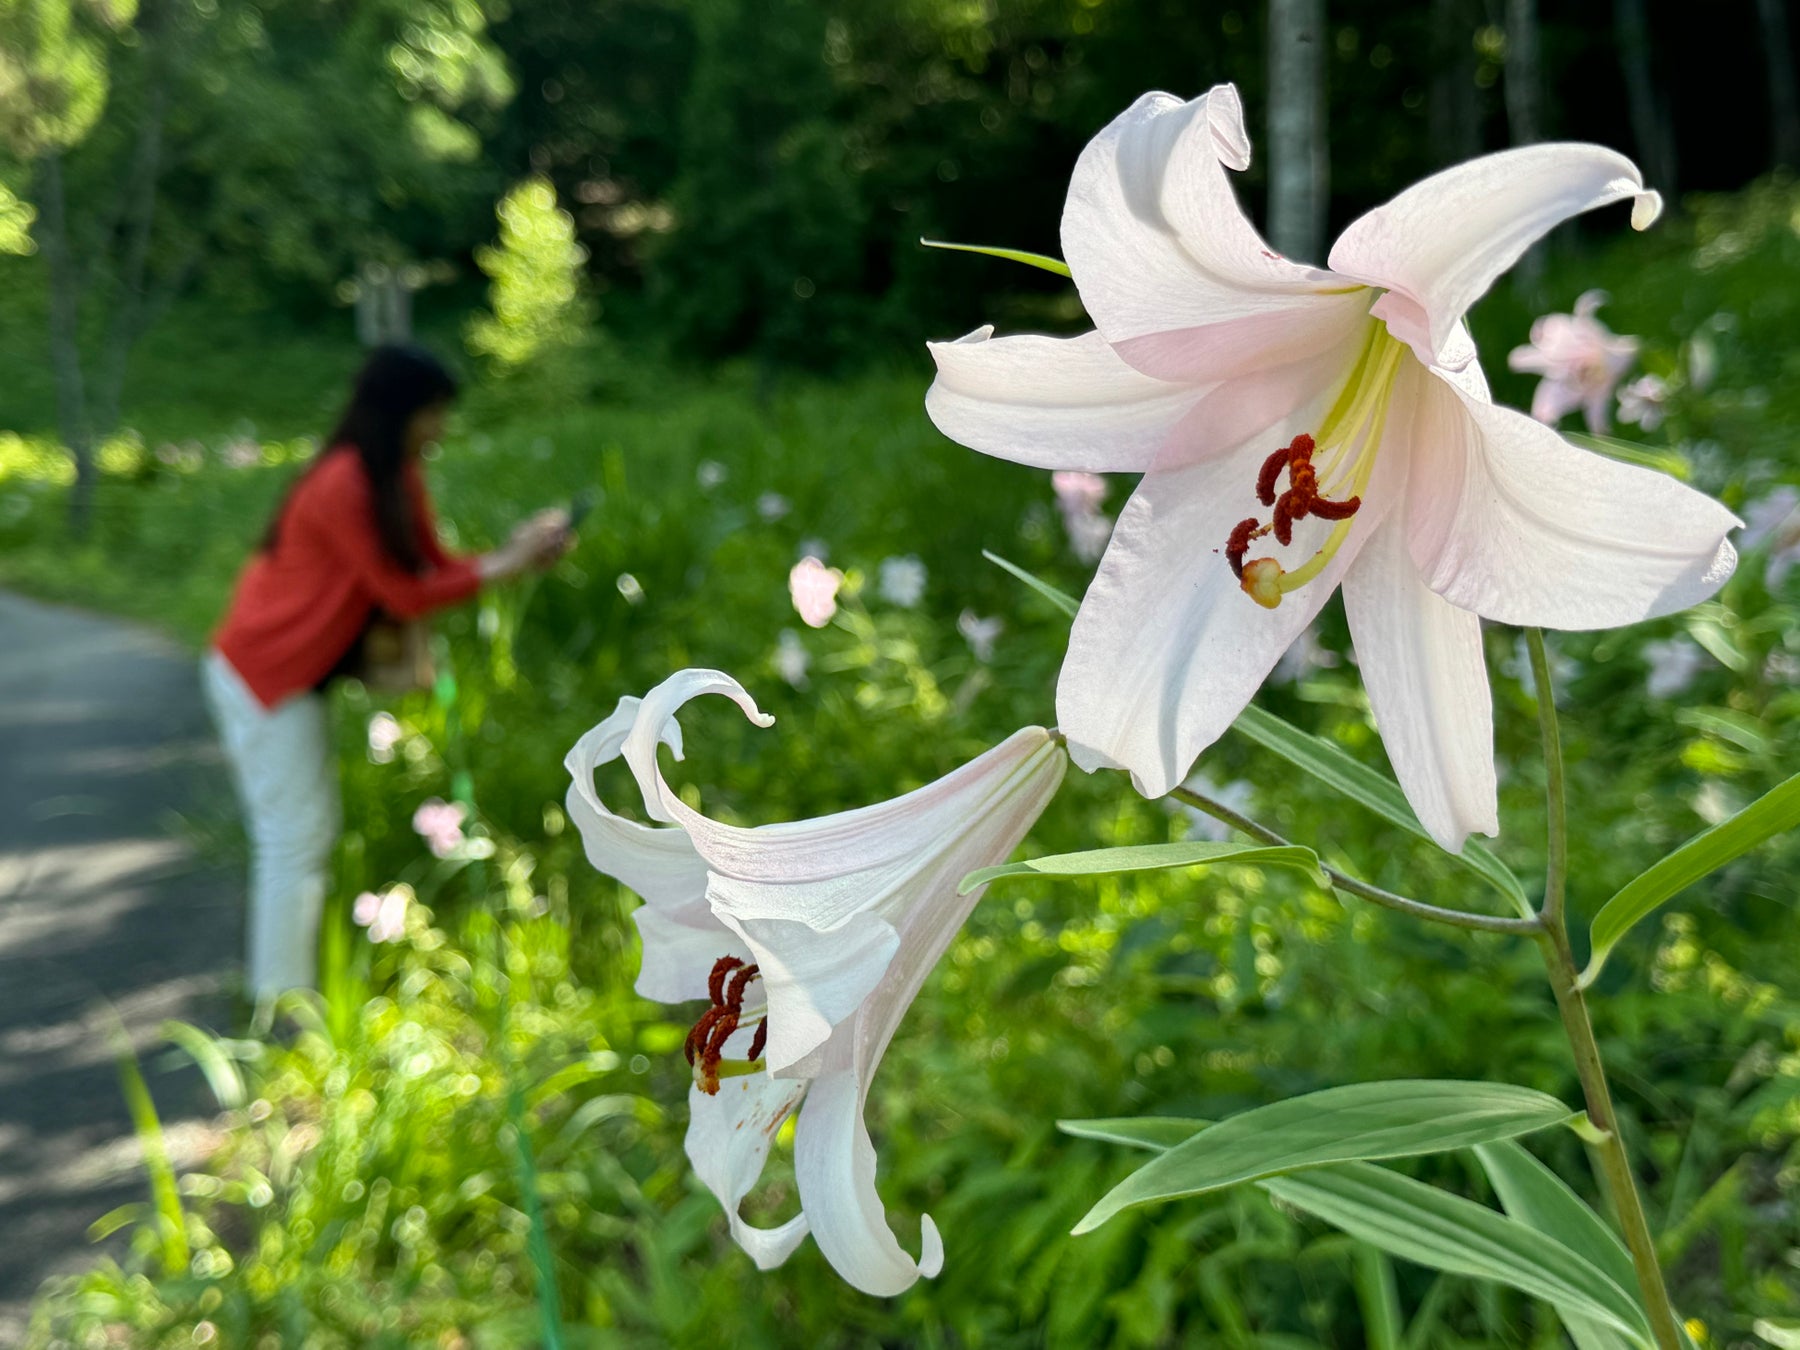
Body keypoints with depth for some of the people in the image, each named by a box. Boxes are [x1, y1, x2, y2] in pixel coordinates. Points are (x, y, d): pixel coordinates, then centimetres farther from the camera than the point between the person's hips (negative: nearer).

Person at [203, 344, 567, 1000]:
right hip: (264, 675, -10)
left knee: (305, 830, 16)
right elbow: (405, 595, -22)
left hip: (291, 674, 10)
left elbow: (434, 564, 3)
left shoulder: (397, 481, 5)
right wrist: (502, 566, -19)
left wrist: (517, 550, -10)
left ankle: (271, 972, 28)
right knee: (296, 836, -5)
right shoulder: (343, 488, -25)